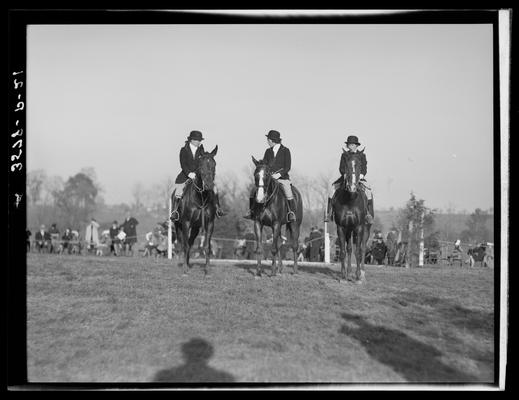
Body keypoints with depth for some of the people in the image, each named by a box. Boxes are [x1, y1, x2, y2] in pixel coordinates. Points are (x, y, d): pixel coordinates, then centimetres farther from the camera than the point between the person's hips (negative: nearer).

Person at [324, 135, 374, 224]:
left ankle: (369, 215, -20)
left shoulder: (362, 155, 7)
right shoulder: (344, 155, 7)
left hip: (359, 177, -1)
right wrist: (346, 174, -19)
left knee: (368, 191, -27)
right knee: (333, 188, -22)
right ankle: (329, 213, -18)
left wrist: (361, 174, -20)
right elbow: (341, 168, 1)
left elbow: (364, 168, 0)